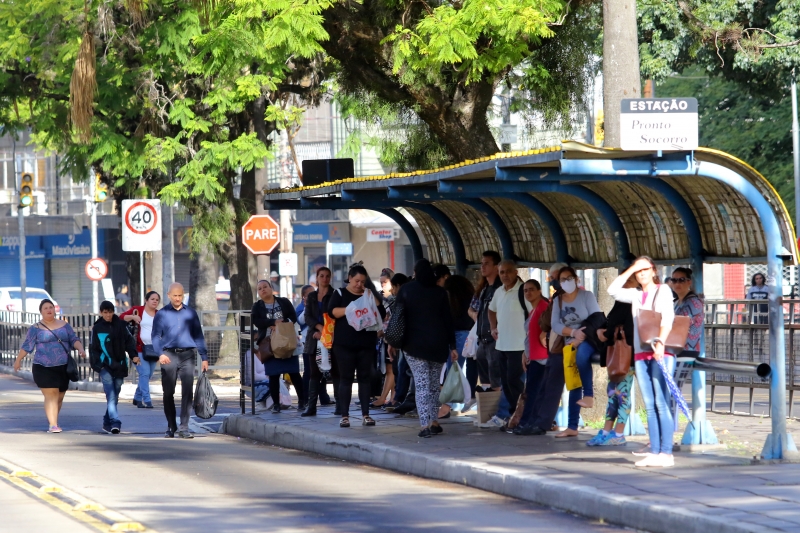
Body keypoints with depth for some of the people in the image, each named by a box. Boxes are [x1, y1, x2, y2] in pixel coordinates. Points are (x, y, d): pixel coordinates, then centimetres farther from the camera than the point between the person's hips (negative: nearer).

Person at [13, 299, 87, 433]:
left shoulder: (64, 325, 11)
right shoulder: (36, 328, 1)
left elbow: (74, 339, 6)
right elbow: (27, 346, 4)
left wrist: (80, 349, -13)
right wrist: (18, 360, 7)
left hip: (63, 367, 4)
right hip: (43, 368, -4)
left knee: (59, 397, 9)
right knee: (51, 396, -13)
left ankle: (53, 421, 27)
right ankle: (53, 425, -16)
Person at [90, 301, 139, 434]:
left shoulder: (120, 324, 5)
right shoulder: (97, 328, 2)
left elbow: (129, 340, 7)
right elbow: (93, 348, 5)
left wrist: (134, 355, -7)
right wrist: (96, 365, -5)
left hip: (119, 366, 3)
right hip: (105, 366, -3)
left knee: (114, 396, 9)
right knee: (111, 395, -15)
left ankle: (107, 423, 20)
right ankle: (115, 423, -24)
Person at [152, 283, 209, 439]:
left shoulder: (191, 313, 12)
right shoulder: (162, 314, 7)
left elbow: (198, 336, 13)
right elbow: (156, 336, 0)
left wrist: (204, 357, 7)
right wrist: (160, 354, -16)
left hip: (187, 355, 1)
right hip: (169, 356, -1)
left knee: (187, 392, -8)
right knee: (168, 393, 5)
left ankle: (184, 428, -7)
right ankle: (171, 427, 17)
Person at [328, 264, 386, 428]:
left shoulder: (369, 295, 13)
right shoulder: (340, 294, 5)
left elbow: (382, 314, 3)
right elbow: (332, 311, -10)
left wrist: (372, 298, -7)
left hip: (366, 343, 3)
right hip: (345, 344, -3)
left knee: (365, 377, 2)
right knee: (346, 378, -2)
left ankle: (366, 414, 5)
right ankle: (344, 415, -1)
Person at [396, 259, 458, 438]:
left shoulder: (405, 290, 2)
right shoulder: (440, 292, 4)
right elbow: (448, 320, 3)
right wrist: (452, 346, 6)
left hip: (414, 343, -2)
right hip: (438, 344, 2)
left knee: (422, 384, -6)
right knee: (434, 384, 14)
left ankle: (425, 425, -16)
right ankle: (434, 422, 12)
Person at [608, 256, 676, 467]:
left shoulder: (662, 291, 1)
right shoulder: (636, 295, 18)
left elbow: (667, 317, -11)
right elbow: (613, 290, 9)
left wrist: (660, 342, -24)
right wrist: (630, 270, 6)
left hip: (660, 353, -6)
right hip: (641, 354, 6)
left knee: (661, 404, -11)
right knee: (650, 406, 3)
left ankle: (666, 453, -14)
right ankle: (654, 452, 3)